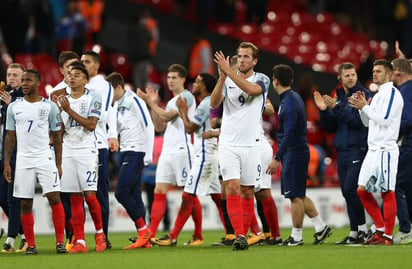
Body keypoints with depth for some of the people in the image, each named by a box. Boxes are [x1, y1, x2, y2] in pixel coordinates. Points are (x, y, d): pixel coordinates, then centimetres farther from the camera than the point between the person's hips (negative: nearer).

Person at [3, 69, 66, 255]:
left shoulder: (49, 107, 2)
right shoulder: (14, 107, 8)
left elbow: (57, 137, 5)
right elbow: (10, 137, 11)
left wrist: (58, 164, 1)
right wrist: (6, 163, 5)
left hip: (45, 159, -2)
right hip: (23, 161, 2)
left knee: (54, 197, -12)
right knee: (25, 204, 2)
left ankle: (60, 242, -9)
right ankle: (30, 245, 10)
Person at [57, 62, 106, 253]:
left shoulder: (92, 99, -2)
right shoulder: (63, 100, 14)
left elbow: (91, 125, -13)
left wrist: (69, 110, -15)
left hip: (86, 151, -5)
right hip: (68, 152, 5)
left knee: (89, 195, -10)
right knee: (74, 199, 2)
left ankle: (100, 233, 10)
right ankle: (80, 242, 2)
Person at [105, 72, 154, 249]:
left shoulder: (133, 101, -9)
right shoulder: (116, 105, 16)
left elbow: (148, 126, -12)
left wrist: (148, 154, -15)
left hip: (136, 152, -9)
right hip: (126, 153, 9)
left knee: (121, 192, -14)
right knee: (134, 196, 5)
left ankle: (143, 230, -8)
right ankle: (143, 237, 5)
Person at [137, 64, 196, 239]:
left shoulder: (186, 97, -5)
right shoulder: (171, 101, 22)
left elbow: (167, 116, -13)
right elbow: (159, 127, 19)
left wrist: (150, 102, -6)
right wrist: (153, 104, 11)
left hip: (182, 150, -8)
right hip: (167, 151, 8)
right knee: (159, 192, -1)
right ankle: (151, 235, -6)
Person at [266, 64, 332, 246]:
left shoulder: (289, 103, -18)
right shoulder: (294, 98, 12)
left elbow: (289, 134, -22)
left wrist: (277, 158, -22)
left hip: (294, 154, -10)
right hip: (297, 152, 10)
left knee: (295, 196, -4)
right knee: (299, 195, 14)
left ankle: (296, 236, 1)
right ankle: (321, 227, 15)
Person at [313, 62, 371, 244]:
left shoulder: (364, 94, -5)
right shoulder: (338, 98, 15)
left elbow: (359, 119, -18)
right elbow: (330, 128, 15)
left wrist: (336, 108, -20)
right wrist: (324, 111, -1)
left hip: (358, 149, -7)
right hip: (342, 152, 7)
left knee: (350, 189, -15)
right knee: (347, 193, 7)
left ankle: (362, 229, -4)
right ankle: (354, 234, 12)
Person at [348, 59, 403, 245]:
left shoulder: (393, 94, -8)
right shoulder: (378, 95, 19)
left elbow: (385, 119, -18)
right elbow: (367, 122, 23)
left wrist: (365, 107, -12)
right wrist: (362, 106, 8)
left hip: (386, 150, -9)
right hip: (373, 150, 9)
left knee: (387, 192, -7)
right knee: (362, 190, 7)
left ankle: (388, 236, -5)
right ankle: (380, 229, 15)